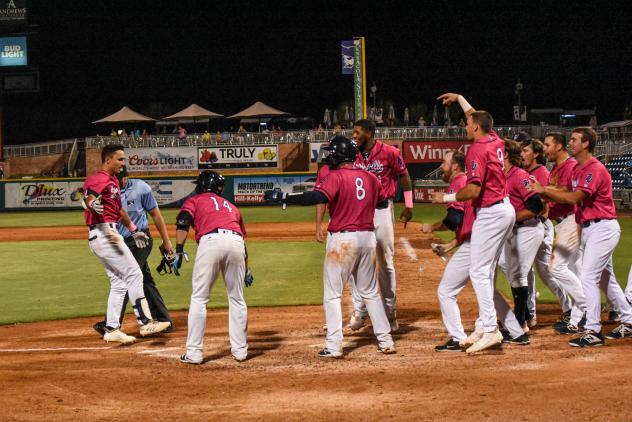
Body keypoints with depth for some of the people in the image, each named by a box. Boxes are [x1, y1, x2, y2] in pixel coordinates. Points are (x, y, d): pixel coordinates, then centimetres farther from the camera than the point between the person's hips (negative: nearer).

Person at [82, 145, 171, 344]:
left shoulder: (114, 181, 20)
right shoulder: (98, 179, -12)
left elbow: (119, 209, 30)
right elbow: (88, 196, -32)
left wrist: (134, 230, 34)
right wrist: (93, 204, -54)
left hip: (110, 234, 11)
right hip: (102, 234, -11)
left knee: (118, 283, 11)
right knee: (134, 274, -10)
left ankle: (111, 329, 13)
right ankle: (145, 322, -8)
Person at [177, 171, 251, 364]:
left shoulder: (194, 200, 24)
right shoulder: (230, 206, 36)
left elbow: (183, 222, 4)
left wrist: (179, 251, -2)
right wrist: (246, 270, 39)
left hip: (211, 241, -4)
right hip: (236, 243, 4)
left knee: (199, 298, 3)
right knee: (237, 298, 16)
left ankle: (194, 353, 0)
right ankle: (240, 350, 18)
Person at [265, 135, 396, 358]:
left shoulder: (336, 177, -11)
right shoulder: (370, 177, 7)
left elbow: (317, 197, -27)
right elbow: (384, 202, 20)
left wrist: (282, 196, -27)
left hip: (342, 239, -6)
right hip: (368, 237, 6)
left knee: (332, 295, 2)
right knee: (370, 292, 17)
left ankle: (334, 346, -4)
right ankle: (386, 341, 16)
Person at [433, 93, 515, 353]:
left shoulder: (477, 150, -16)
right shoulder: (495, 141, 10)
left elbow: (473, 190, -22)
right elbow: (479, 117, 32)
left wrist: (447, 198, -8)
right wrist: (459, 98, 42)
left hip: (491, 213, -10)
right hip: (505, 210, 10)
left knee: (479, 271, -11)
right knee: (486, 271, 13)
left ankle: (490, 329, -16)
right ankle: (483, 327, 15)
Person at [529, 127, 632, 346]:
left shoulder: (595, 169, -17)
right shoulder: (578, 169, 14)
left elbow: (575, 197, -26)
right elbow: (571, 198, 10)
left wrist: (544, 190, -22)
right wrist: (542, 191, -2)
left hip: (602, 227, -10)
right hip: (588, 228, 10)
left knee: (588, 277, -14)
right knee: (605, 278, 16)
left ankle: (593, 331, -12)